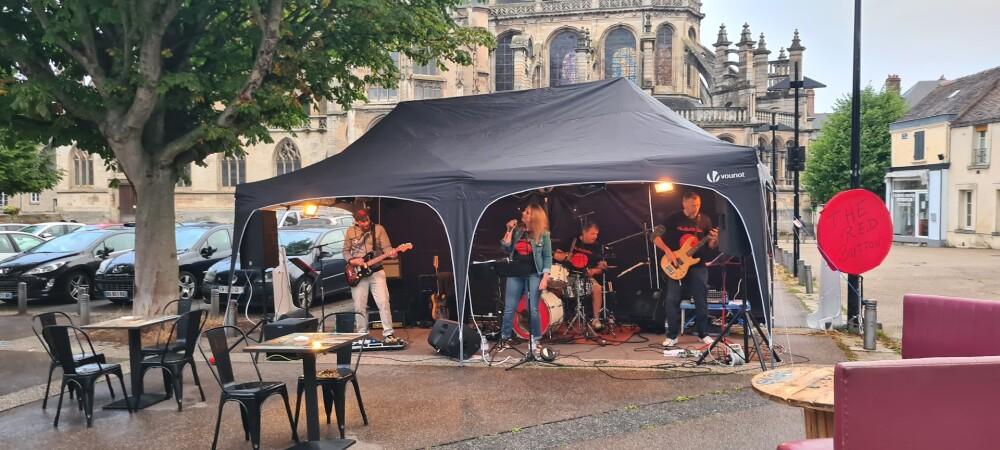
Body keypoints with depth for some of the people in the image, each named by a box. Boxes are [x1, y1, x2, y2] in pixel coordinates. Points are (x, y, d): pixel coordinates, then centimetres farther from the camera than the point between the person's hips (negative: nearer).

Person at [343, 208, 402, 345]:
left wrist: (391, 253, -29)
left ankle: (388, 334, -4)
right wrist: (352, 260, -10)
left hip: (376, 272, -1)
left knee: (383, 302, -10)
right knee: (359, 306, 3)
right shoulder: (350, 232, 4)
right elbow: (346, 251, 10)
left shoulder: (379, 229, -1)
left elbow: (386, 247, -6)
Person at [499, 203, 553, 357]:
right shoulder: (517, 230, 9)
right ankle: (504, 339, 12)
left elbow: (547, 257, -1)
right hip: (515, 274, 3)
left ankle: (535, 341, 11)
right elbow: (506, 250, 7)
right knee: (509, 309, 3)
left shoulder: (543, 234, -1)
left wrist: (545, 277, -10)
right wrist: (509, 231, 0)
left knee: (533, 310, -2)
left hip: (534, 275, -3)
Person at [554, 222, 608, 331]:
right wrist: (566, 256, -19)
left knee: (597, 288, -27)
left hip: (586, 276, 1)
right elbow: (556, 255, 1)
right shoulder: (572, 241, 1)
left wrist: (594, 271, -18)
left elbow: (601, 267, 4)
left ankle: (596, 319, -15)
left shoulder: (598, 247, 4)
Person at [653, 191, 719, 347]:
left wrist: (714, 240, -14)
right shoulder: (674, 219, -4)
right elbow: (656, 237, -3)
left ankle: (703, 334, 19)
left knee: (701, 301, 5)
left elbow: (711, 246, 9)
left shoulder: (705, 220, 4)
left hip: (698, 266, 2)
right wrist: (668, 251, -16)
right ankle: (672, 336, 5)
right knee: (672, 300, -5)